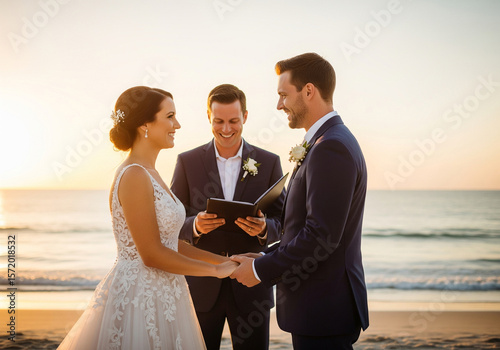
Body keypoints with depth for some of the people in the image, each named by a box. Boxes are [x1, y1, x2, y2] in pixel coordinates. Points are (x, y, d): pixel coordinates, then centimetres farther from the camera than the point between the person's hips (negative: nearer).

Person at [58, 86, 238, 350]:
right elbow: (152, 254, -20)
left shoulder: (148, 174, 11)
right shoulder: (134, 176, -18)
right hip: (140, 297, -9)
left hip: (159, 297, 9)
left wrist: (224, 260, 8)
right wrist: (215, 269, -10)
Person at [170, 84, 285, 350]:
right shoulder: (187, 162, 1)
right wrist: (195, 226, -19)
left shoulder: (269, 163, 3)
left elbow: (282, 222, 4)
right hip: (201, 286, 0)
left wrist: (264, 228, -18)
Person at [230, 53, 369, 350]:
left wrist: (261, 270, -15)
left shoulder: (331, 148, -19)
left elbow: (321, 236, -24)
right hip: (321, 305, 10)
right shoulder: (332, 140, 13)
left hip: (324, 309, -10)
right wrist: (267, 257, 9)